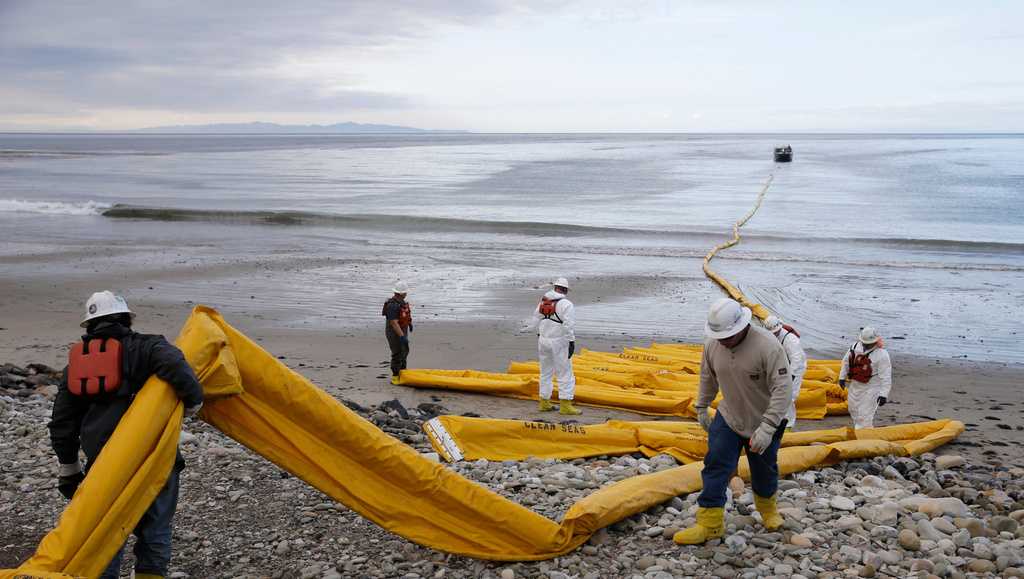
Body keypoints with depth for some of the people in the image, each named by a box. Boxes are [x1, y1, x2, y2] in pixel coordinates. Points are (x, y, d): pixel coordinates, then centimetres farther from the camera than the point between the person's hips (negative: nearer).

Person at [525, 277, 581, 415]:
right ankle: (565, 405, -5)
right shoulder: (566, 304, -12)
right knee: (565, 374, -1)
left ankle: (544, 403, 22)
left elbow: (534, 323, 13)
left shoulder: (543, 302, 7)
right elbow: (569, 325, -21)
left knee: (546, 372, 17)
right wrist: (571, 342, -17)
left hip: (543, 340, 6)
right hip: (559, 342, -6)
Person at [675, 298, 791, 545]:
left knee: (764, 471, 17)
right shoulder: (712, 344, -13)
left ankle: (767, 508, 46)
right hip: (728, 418, 3)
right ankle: (710, 524, 2)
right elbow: (708, 377, 7)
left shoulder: (767, 346, -30)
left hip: (763, 423, -3)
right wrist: (701, 407, 14)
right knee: (716, 467, -5)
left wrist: (767, 428, -35)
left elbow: (783, 388, -31)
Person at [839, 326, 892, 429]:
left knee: (865, 416, -10)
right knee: (854, 410, 21)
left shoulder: (882, 354, -20)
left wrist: (883, 394, -23)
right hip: (854, 385, 7)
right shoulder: (855, 347, -2)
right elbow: (846, 361, 15)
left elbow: (886, 377, -20)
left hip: (871, 389, -7)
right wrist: (842, 377, 14)